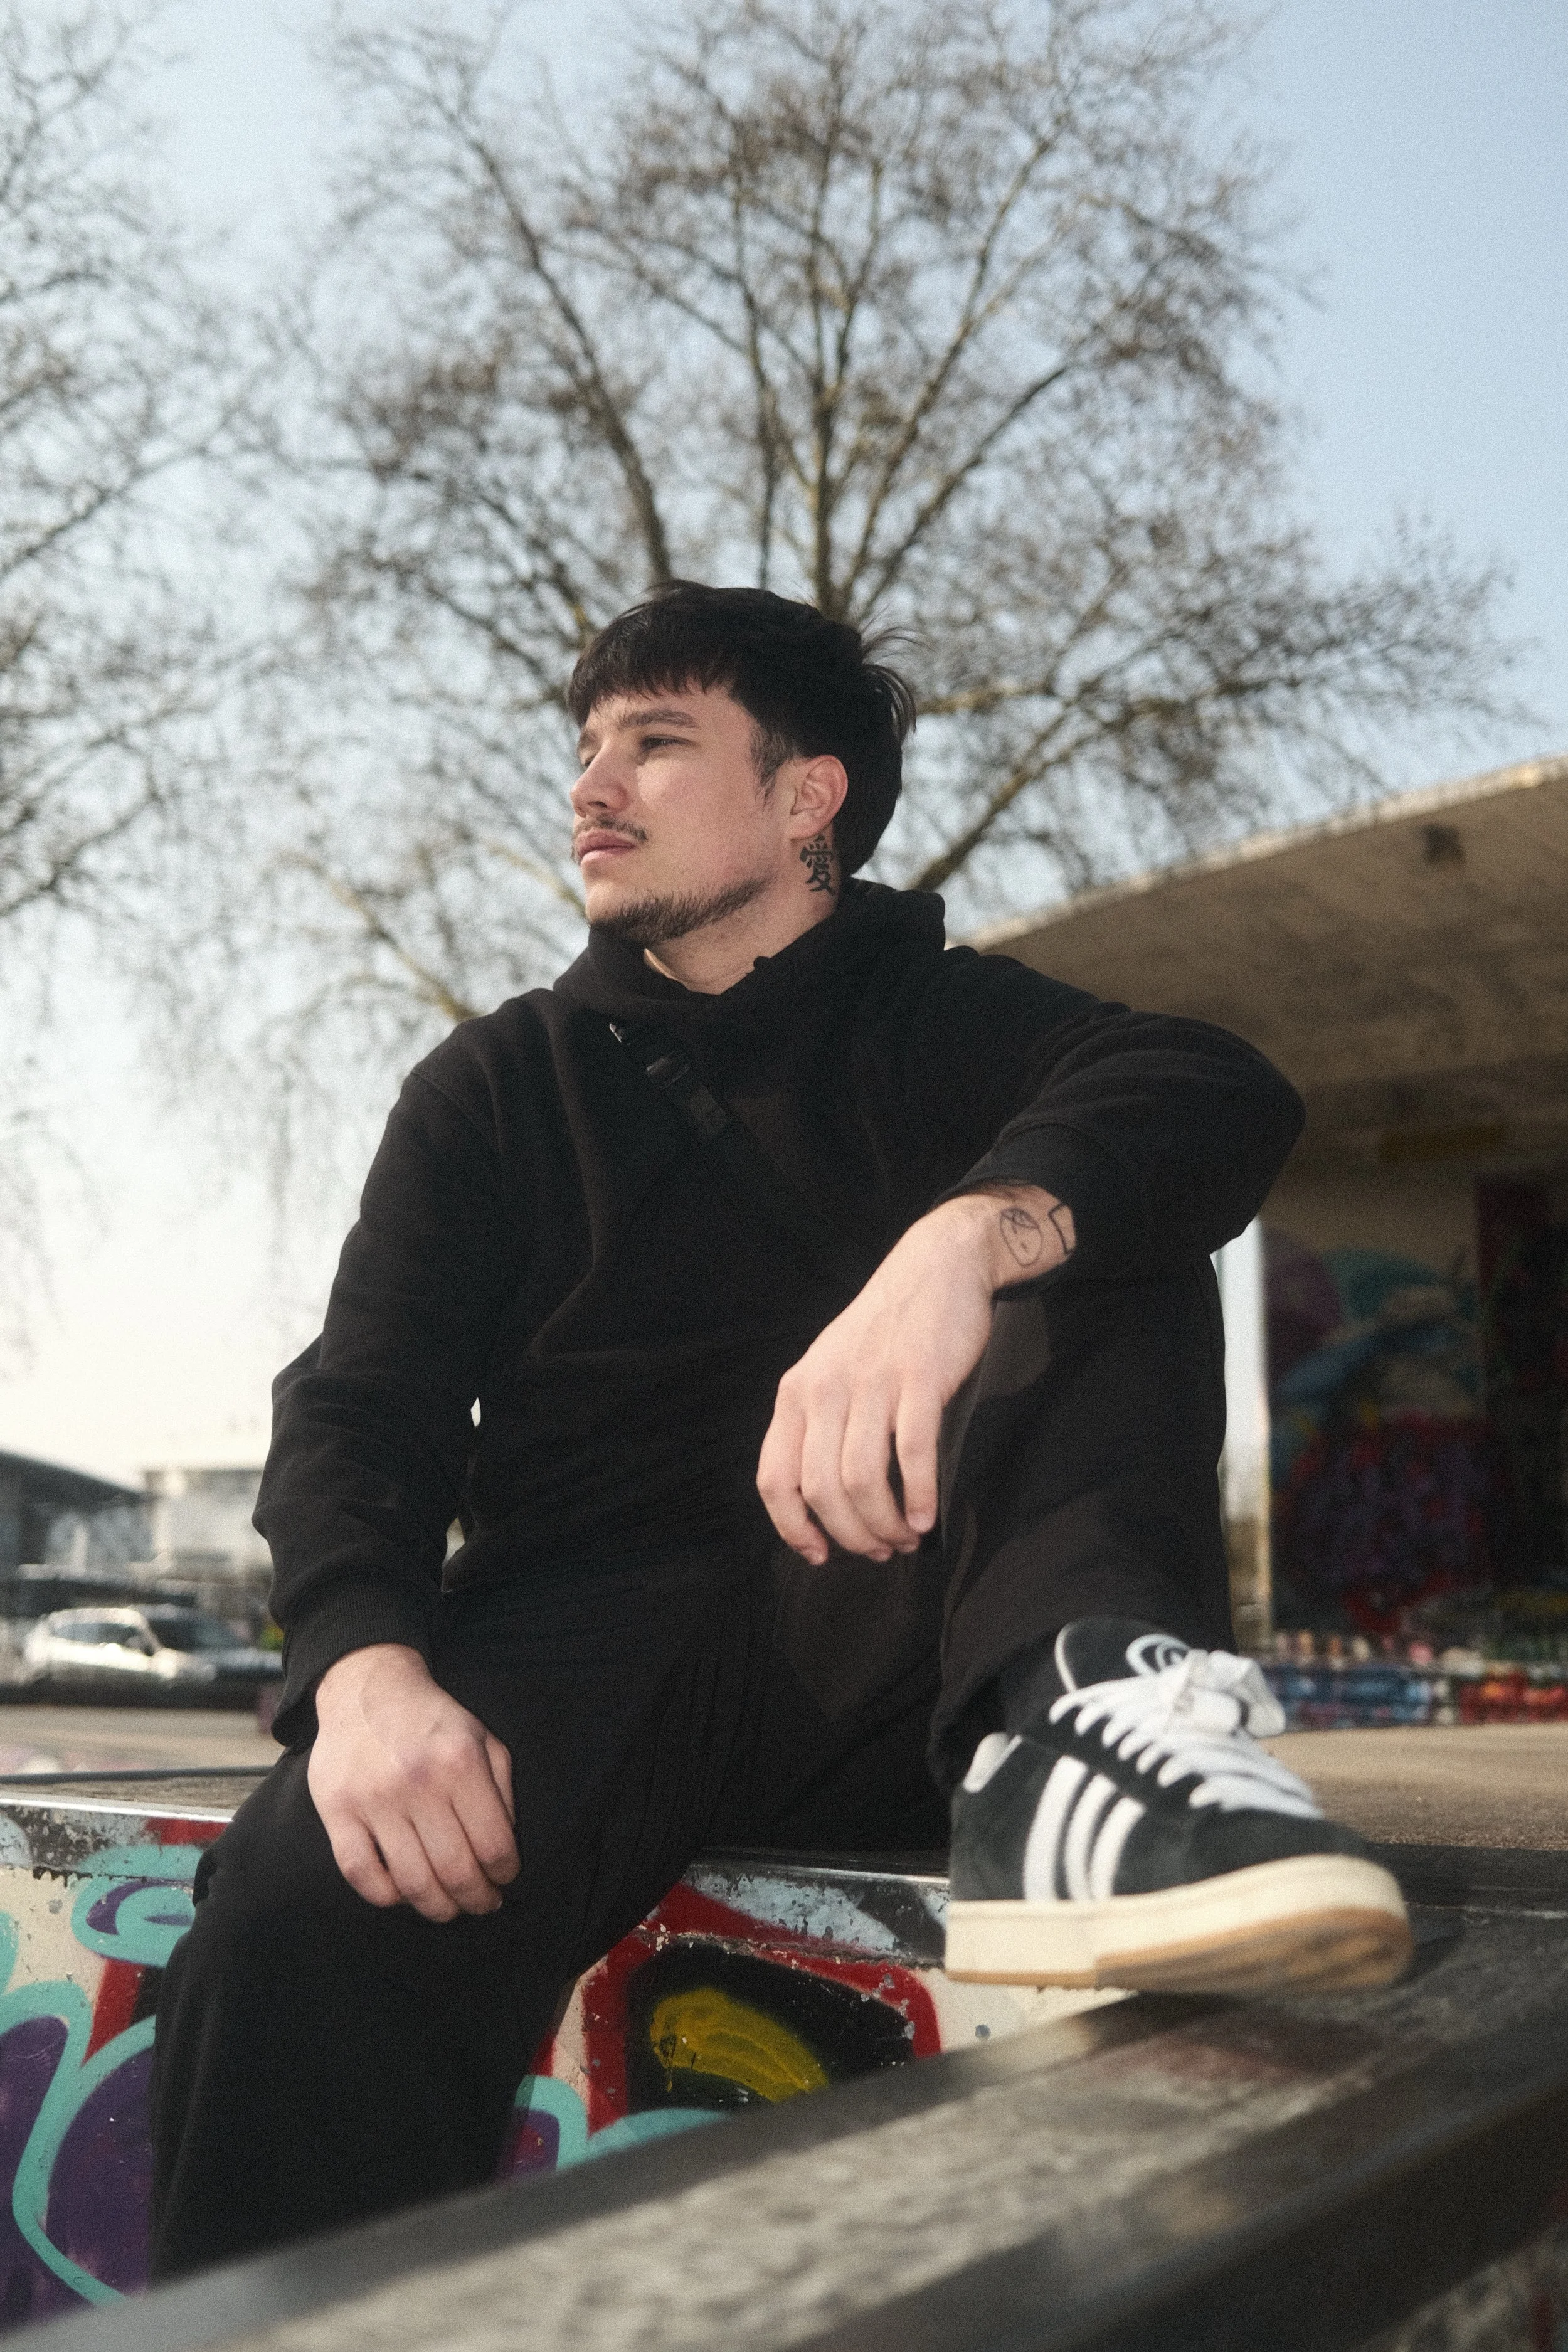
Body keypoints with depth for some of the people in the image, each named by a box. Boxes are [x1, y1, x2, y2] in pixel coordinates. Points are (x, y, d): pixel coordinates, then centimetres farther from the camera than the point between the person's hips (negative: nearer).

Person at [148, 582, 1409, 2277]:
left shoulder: (941, 1022, 14)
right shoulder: (498, 1086, 18)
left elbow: (1223, 1095, -9)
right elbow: (362, 1414, 4)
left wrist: (965, 1239, -32)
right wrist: (368, 1672, -19)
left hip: (883, 1625, 0)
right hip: (589, 1620, 0)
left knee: (1083, 1224, -20)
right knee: (305, 1921, -32)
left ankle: (1070, 1755, -41)